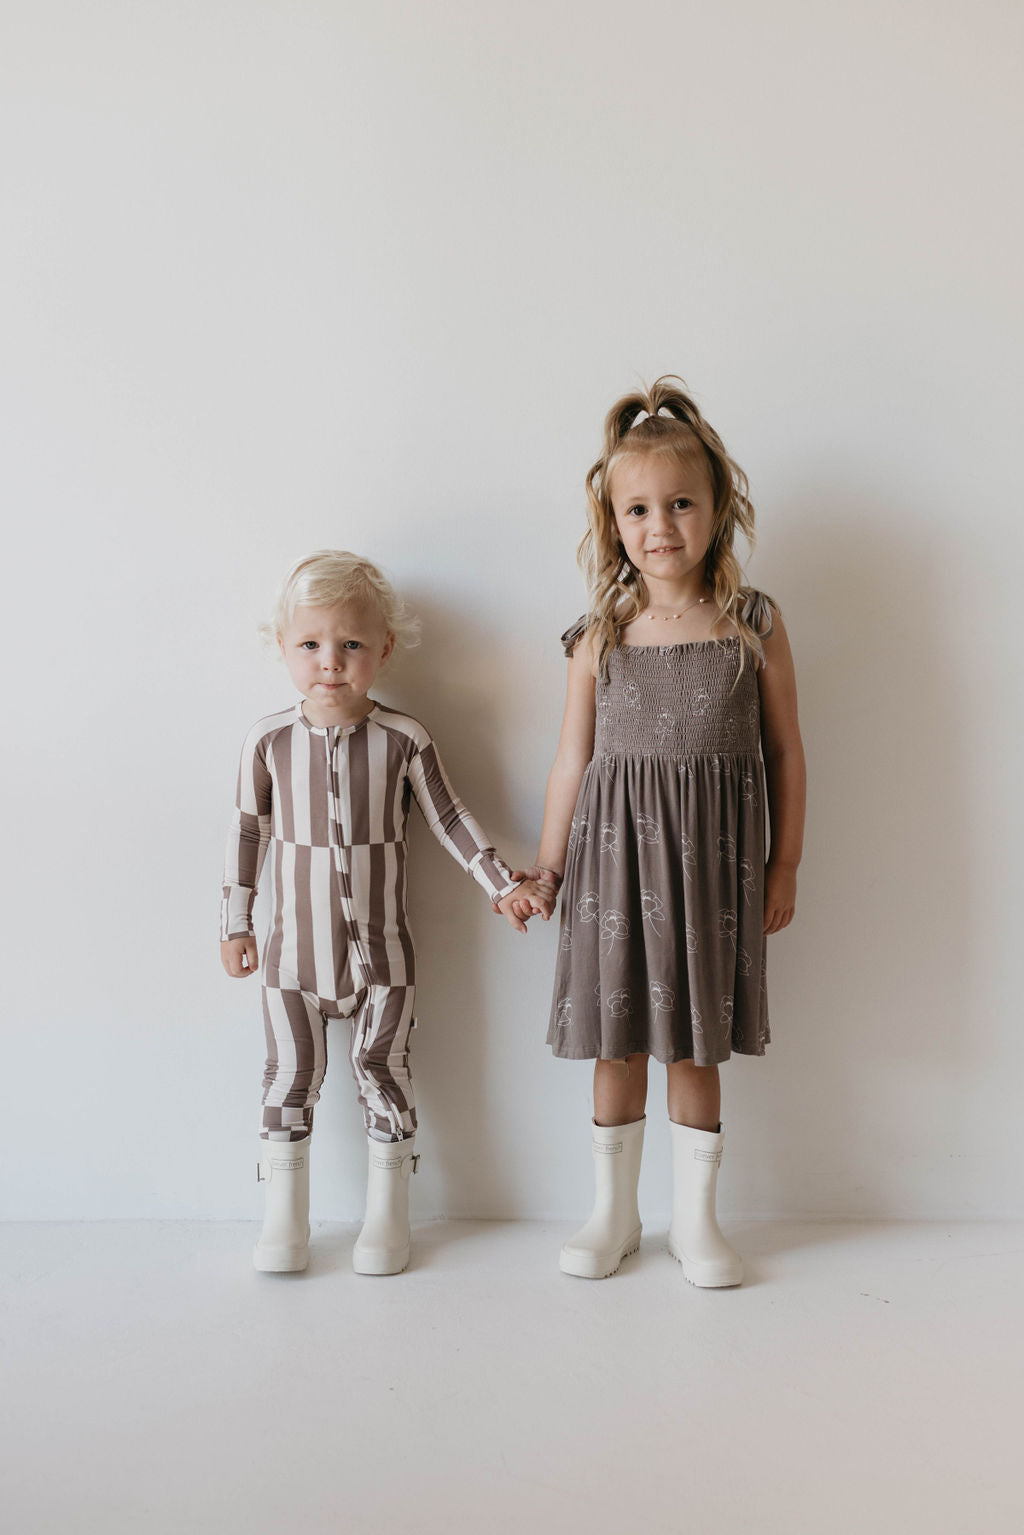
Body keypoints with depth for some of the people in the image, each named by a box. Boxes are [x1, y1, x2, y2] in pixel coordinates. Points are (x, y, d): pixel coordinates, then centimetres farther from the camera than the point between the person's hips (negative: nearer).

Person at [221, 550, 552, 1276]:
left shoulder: (405, 739, -8)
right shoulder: (269, 740, -4)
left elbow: (450, 818, 0)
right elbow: (249, 832, 5)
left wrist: (504, 884, -5)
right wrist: (236, 923, 8)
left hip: (383, 949, -1)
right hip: (294, 949, 1)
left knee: (382, 1073, 8)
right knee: (291, 1077, 8)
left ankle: (388, 1217, 24)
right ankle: (284, 1221, 24)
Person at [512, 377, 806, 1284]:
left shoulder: (756, 625, -2)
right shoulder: (599, 639, -1)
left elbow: (784, 750, 3)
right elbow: (573, 760, 5)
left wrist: (785, 866, 4)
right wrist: (546, 869, 8)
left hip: (711, 861, -1)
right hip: (615, 850, 1)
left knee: (697, 1046, 9)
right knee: (617, 1043, 10)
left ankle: (695, 1219, 27)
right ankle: (614, 1215, 29)